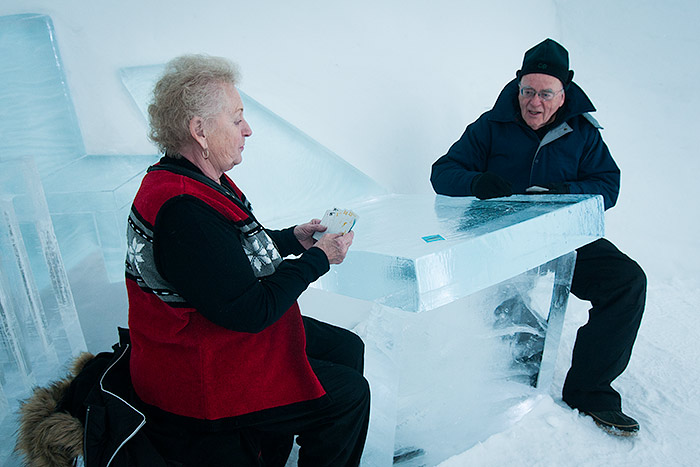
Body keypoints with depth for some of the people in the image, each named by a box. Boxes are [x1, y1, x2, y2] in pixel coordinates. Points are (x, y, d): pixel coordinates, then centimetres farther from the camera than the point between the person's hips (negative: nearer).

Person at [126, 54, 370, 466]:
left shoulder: (200, 181, 4)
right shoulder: (183, 210, -30)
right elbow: (249, 311, -29)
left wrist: (293, 238, 4)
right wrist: (318, 258, -17)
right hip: (198, 376, -10)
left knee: (347, 347, 13)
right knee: (348, 393, -5)